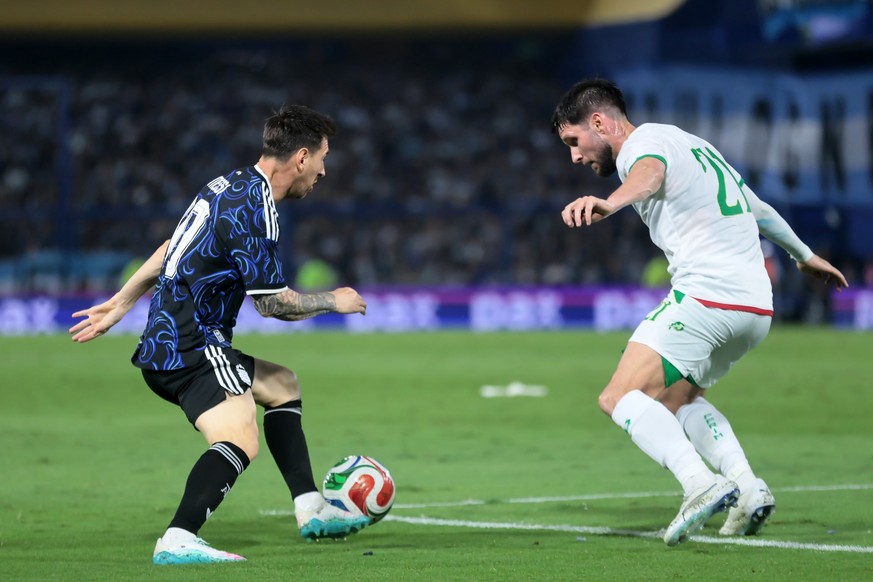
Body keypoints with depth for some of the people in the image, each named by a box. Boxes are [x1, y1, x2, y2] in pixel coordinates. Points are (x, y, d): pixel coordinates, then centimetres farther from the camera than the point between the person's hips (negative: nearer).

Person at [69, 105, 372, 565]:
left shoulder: (231, 185, 14)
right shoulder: (253, 209, -16)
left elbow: (171, 250, 23)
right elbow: (273, 303, -13)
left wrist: (120, 304, 31)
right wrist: (332, 301, 3)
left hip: (163, 346, 11)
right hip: (191, 349, -11)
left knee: (283, 386, 25)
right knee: (240, 441, -27)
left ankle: (311, 510, 21)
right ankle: (178, 541, -42)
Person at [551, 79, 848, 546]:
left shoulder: (643, 142, -3)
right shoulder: (692, 145, 26)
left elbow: (650, 172, -30)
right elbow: (756, 207, 38)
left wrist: (610, 202, -52)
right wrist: (805, 255, 53)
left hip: (706, 294, -10)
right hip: (757, 305, 10)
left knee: (620, 399, -12)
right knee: (676, 402, 24)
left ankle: (702, 485, -29)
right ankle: (748, 489, 6)